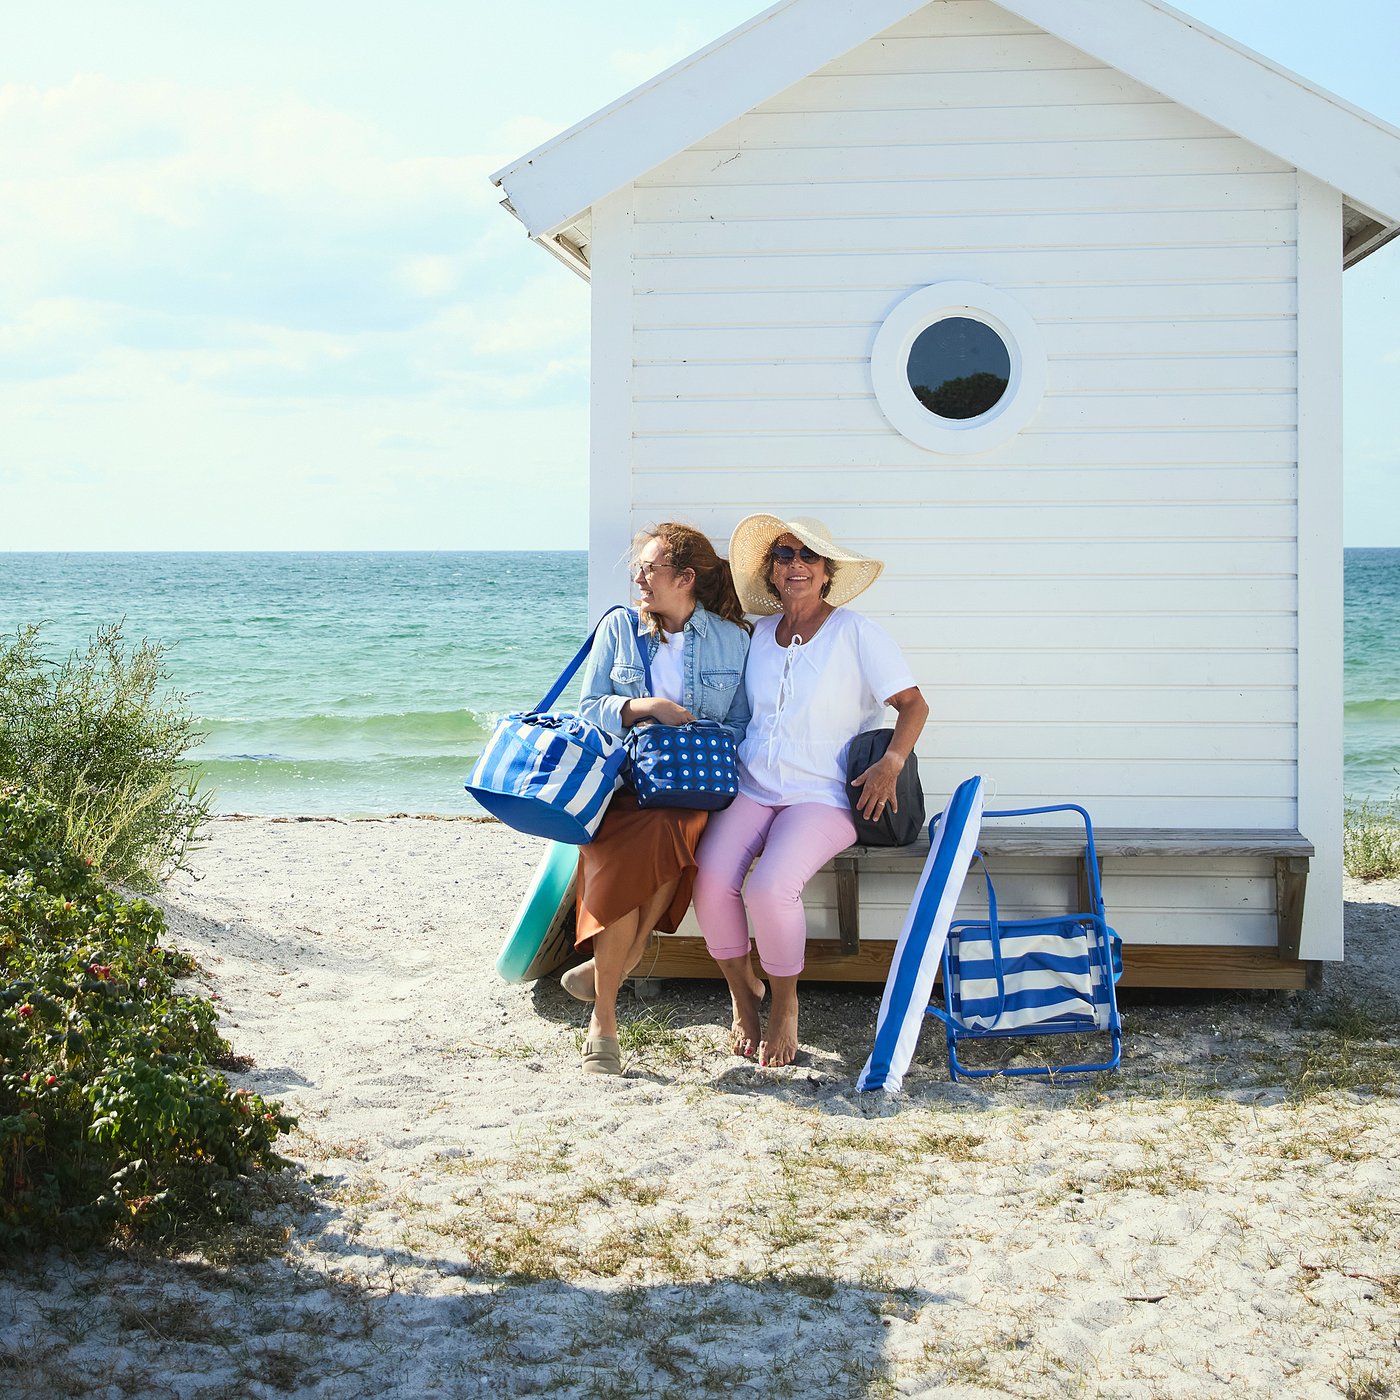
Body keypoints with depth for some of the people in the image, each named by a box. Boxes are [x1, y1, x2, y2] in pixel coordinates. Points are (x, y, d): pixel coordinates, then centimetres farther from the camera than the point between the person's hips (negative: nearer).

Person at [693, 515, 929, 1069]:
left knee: (769, 888, -30)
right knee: (712, 880, -24)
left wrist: (891, 762, -19)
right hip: (750, 788, 4)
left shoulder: (855, 633, -1)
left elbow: (912, 704, -2)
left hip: (821, 795, -4)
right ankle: (742, 995, 2)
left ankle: (784, 1003, -2)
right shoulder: (760, 633, 13)